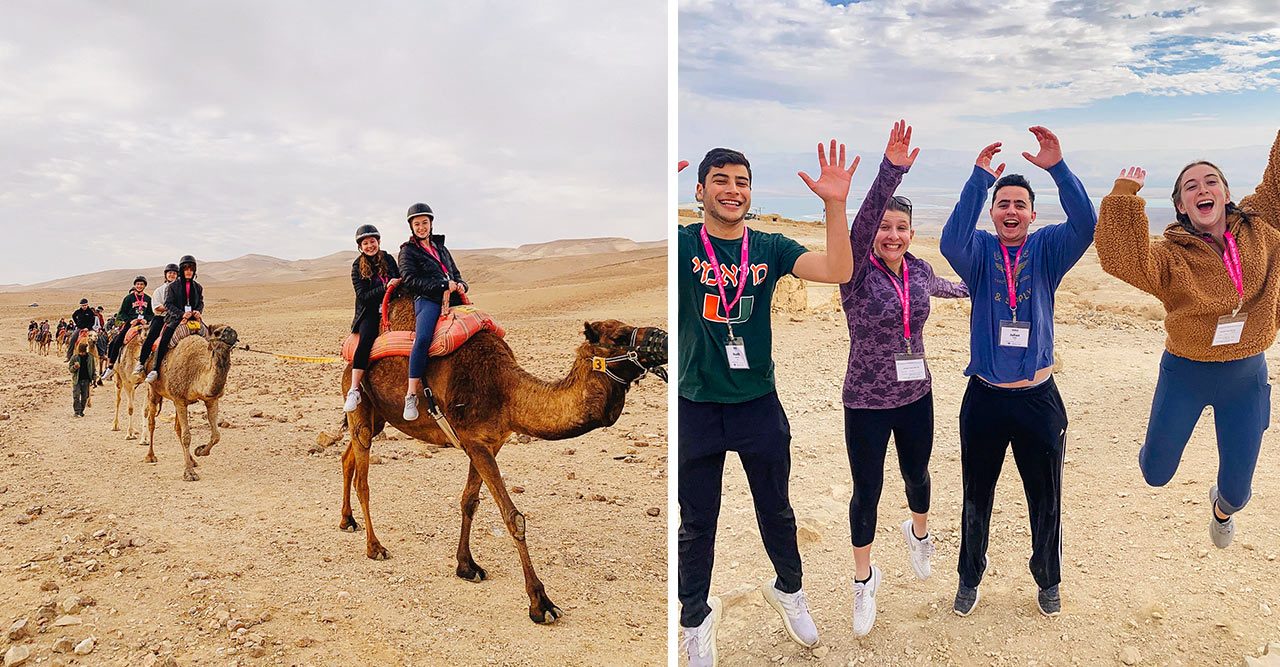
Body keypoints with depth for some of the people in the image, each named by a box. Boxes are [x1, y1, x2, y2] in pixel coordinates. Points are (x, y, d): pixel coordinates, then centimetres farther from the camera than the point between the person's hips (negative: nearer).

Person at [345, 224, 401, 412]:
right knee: (366, 338, -31)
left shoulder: (388, 259, 12)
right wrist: (385, 287, -17)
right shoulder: (357, 266, 3)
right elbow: (363, 296, -6)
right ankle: (354, 391, -33)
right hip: (369, 313, -3)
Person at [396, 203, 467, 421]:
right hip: (427, 300, -6)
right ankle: (411, 395, -30)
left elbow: (455, 274, 31)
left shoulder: (441, 248, 27)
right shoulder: (408, 251, 10)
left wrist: (461, 285, 6)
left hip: (451, 299, 6)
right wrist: (442, 286, -10)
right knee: (422, 339, -32)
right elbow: (410, 280, -4)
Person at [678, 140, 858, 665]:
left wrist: (835, 205, -26)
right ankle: (696, 619, 34)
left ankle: (788, 591, 46)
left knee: (775, 511, 20)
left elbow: (838, 271, -13)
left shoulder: (770, 248, 0)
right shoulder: (682, 244, -6)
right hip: (696, 407, -2)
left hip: (759, 405, 2)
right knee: (697, 523, 13)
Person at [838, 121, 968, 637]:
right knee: (867, 491, 7)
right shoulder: (857, 272, -16)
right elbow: (862, 224, -36)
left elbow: (943, 286, 24)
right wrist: (892, 169, -49)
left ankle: (918, 533, 56)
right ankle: (864, 580, 29)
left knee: (917, 475, 23)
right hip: (867, 404, -4)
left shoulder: (919, 270, -1)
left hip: (916, 397, 5)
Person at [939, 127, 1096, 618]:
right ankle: (970, 578, 34)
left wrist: (1057, 168, -29)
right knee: (976, 499, 14)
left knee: (1045, 500, 15)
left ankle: (1048, 580, 38)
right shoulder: (980, 250, -2)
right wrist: (980, 178, -30)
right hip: (984, 398, 0)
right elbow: (952, 242, -25)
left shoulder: (1047, 249, 0)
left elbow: (1085, 225, -19)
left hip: (1039, 398, 1)